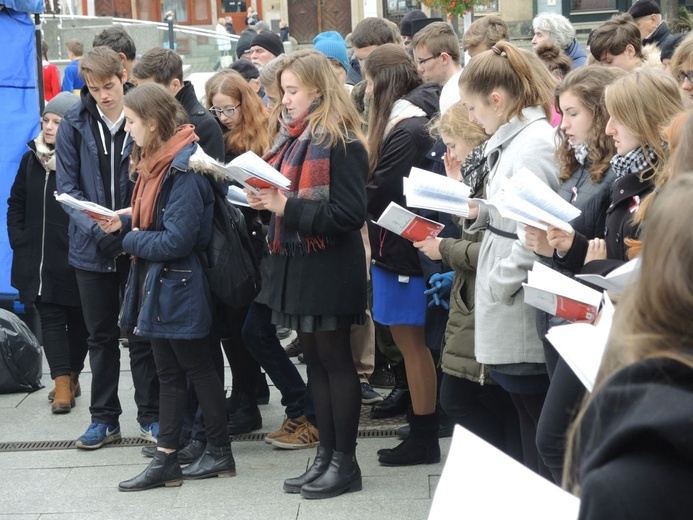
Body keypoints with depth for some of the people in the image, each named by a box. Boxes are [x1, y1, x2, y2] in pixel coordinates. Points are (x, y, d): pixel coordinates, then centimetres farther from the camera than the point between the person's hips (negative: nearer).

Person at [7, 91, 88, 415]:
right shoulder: (31, 159, 6)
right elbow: (16, 203, 15)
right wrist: (18, 240, 5)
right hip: (37, 258, 5)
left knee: (77, 320, 11)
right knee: (51, 319, 1)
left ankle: (72, 376, 25)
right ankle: (62, 384, 1)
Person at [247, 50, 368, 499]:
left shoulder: (341, 143, -13)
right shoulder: (291, 138, 12)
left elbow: (350, 213, -20)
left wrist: (288, 208, -23)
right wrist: (267, 200, -1)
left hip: (330, 267, -8)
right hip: (294, 263, 8)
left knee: (335, 359, 0)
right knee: (315, 360, 12)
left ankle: (345, 461, 9)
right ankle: (327, 454, 20)